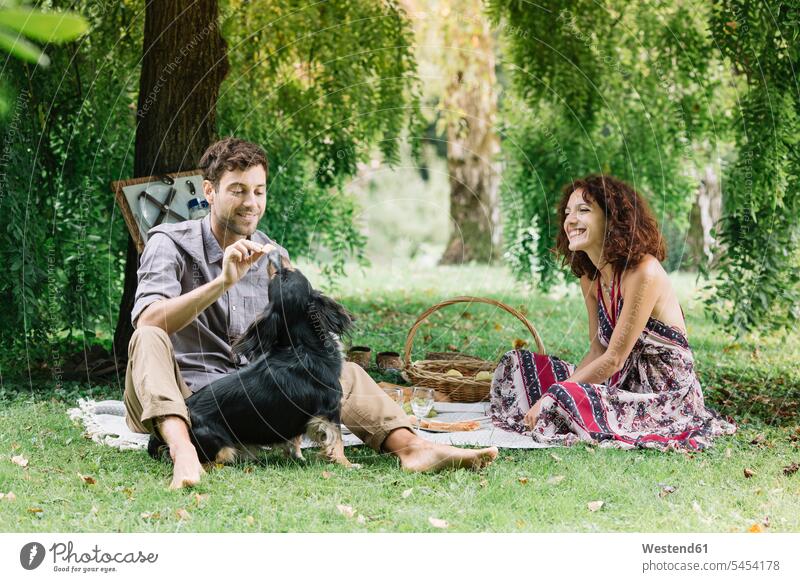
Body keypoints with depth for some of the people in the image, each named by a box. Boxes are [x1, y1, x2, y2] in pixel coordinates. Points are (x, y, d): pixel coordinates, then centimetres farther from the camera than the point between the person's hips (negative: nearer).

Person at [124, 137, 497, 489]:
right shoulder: (170, 243, -6)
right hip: (176, 400, -4)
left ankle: (410, 447, -32)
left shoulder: (273, 256, 10)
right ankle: (182, 450, -57)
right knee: (148, 340, -34)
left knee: (341, 371, -8)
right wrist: (223, 281, -34)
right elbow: (149, 322, -24)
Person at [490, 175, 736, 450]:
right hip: (627, 384, 8)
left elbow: (615, 359, -20)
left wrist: (552, 395, -17)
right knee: (516, 364, 3)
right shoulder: (590, 278, 5)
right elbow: (598, 352, 7)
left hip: (666, 395, -8)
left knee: (564, 399, -31)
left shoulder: (643, 272, -21)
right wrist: (555, 392, -9)